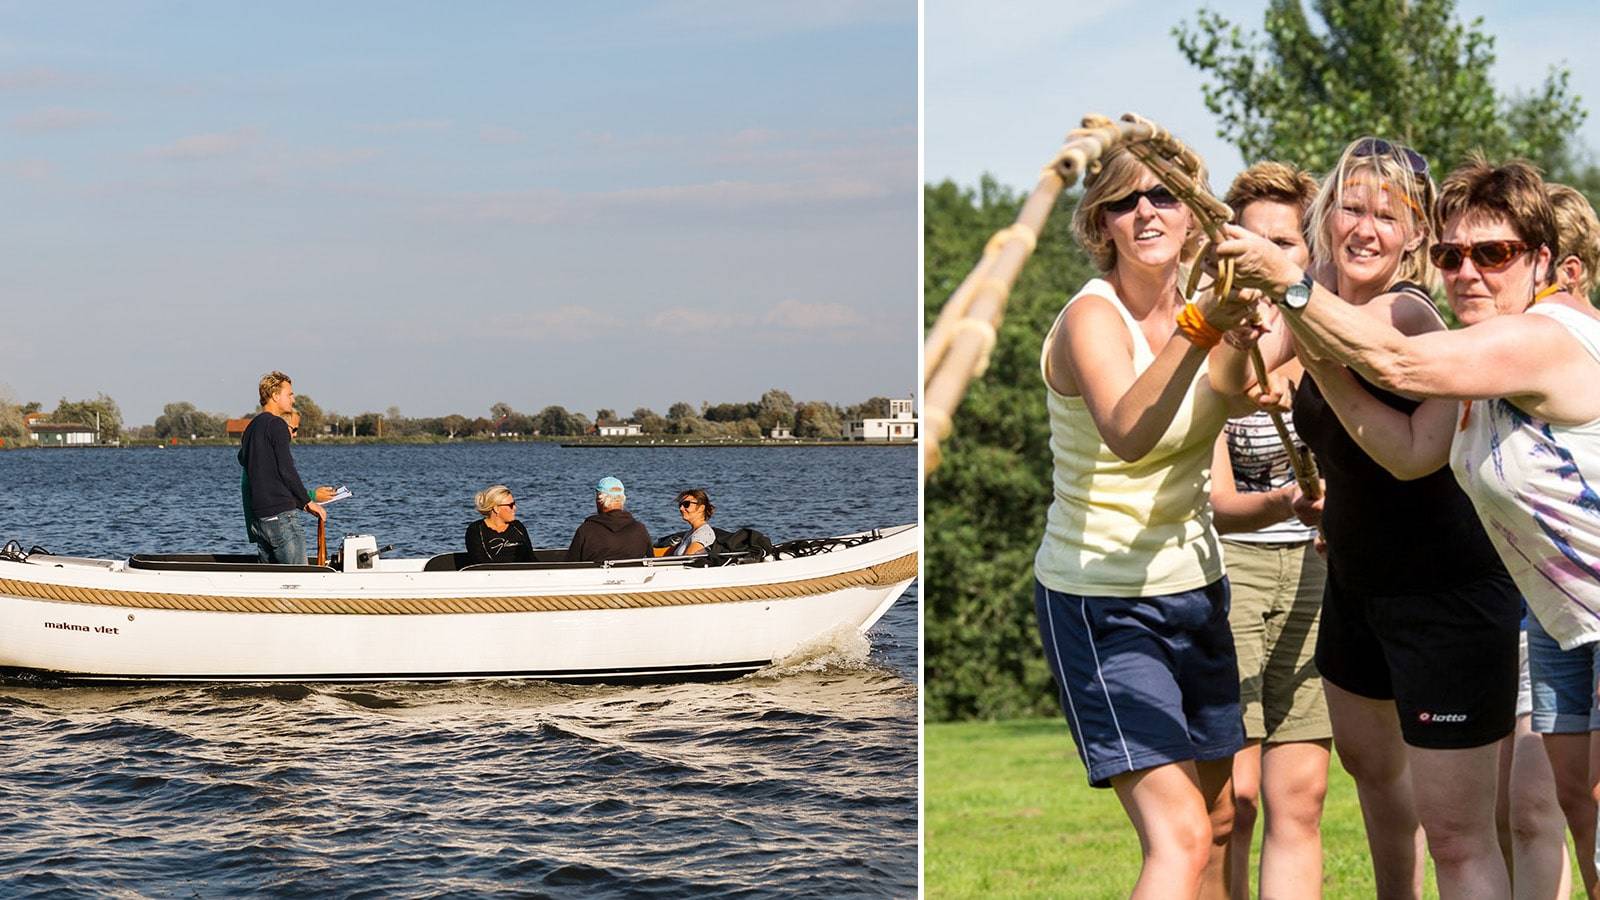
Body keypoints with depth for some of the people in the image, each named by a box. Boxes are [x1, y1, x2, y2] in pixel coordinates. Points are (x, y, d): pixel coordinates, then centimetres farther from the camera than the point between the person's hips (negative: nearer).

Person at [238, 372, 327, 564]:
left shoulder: (251, 428, 18)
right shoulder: (276, 425, -8)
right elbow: (286, 469, -13)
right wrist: (308, 501, -5)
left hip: (257, 516, 9)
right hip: (280, 512, -9)